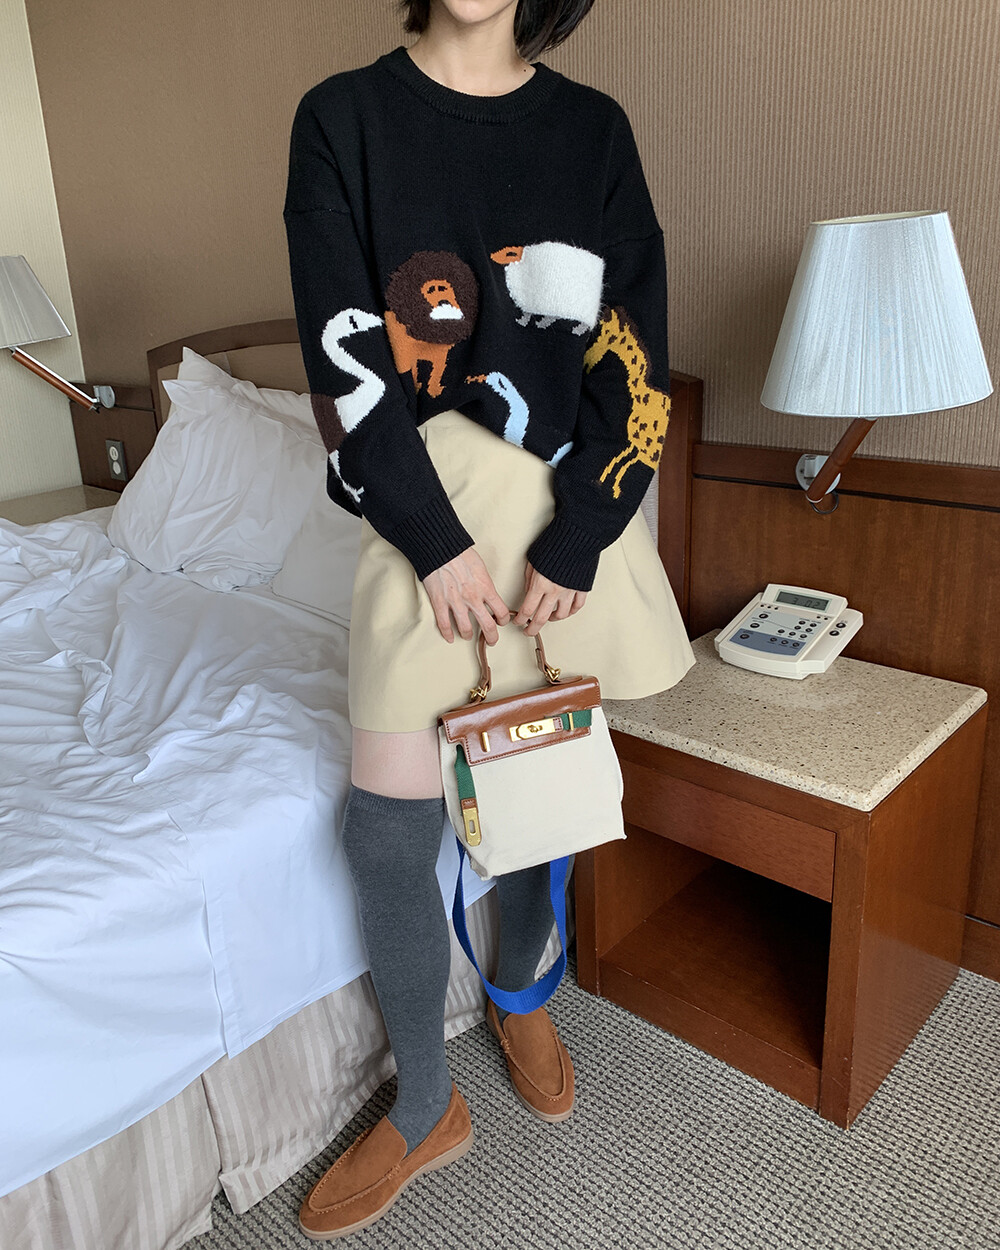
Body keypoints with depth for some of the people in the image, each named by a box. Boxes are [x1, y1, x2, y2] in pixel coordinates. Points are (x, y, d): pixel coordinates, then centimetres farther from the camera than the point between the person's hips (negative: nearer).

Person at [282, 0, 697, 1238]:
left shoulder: (592, 128, 7)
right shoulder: (343, 116, 3)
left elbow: (636, 348, 0)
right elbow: (343, 352, -5)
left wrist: (576, 541, -9)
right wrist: (438, 541, -11)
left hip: (572, 505, 2)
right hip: (428, 506, -1)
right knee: (387, 829, -2)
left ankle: (521, 994, 43)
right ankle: (426, 1108, 23)